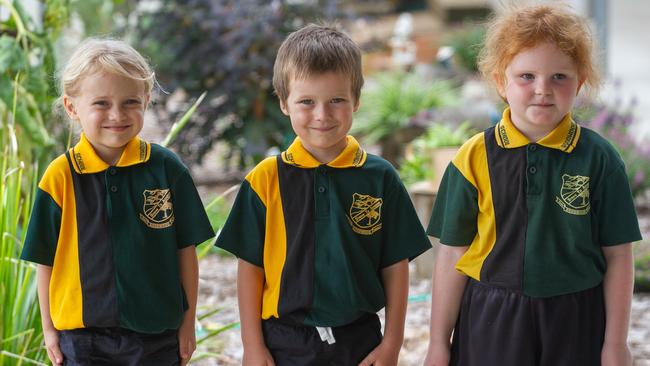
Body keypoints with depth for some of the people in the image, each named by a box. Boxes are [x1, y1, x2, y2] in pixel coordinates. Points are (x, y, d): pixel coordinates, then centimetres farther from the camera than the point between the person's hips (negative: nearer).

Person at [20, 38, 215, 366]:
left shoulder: (166, 168, -5)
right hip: (82, 333, 0)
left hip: (158, 332, 1)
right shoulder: (60, 177, -7)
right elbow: (45, 259, 0)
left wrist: (188, 320, 4)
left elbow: (185, 249, 1)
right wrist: (49, 327, 4)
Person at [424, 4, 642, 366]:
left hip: (575, 321, 0)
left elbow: (617, 256, -1)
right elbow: (453, 256, -1)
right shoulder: (475, 159, -5)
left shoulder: (599, 158, -5)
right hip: (490, 322, 0)